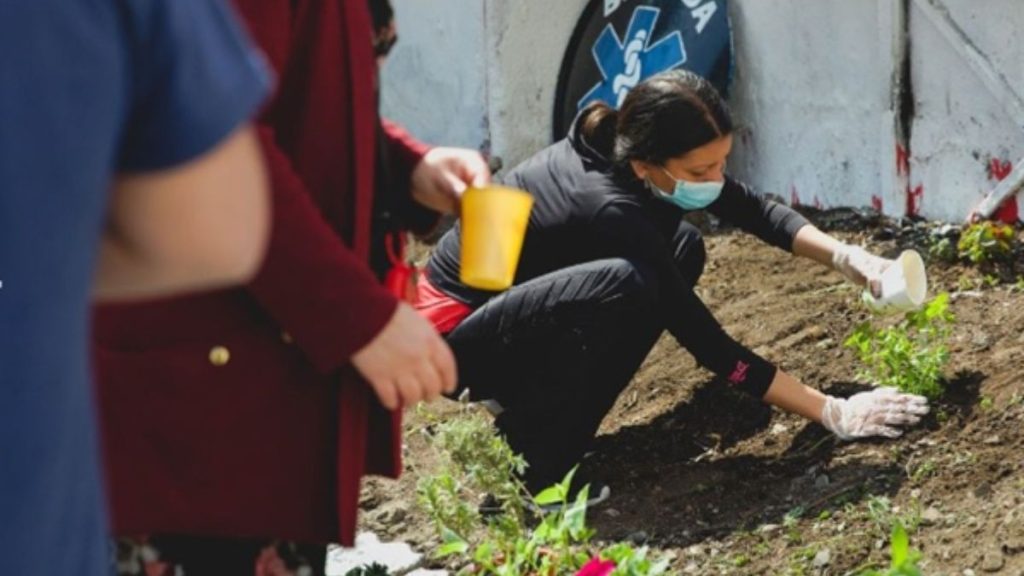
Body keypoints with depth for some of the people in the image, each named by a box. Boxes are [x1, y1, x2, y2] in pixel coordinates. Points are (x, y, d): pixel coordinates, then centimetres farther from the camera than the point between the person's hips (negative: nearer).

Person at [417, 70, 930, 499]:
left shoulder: (616, 148, -9)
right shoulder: (608, 207, -31)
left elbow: (751, 210, 7)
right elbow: (710, 346, -25)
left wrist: (846, 258, -7)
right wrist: (833, 414, -21)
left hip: (515, 301, 9)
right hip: (453, 330, -9)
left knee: (682, 249, 3)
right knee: (623, 284, -31)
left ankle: (527, 402, 6)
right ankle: (531, 463, -16)